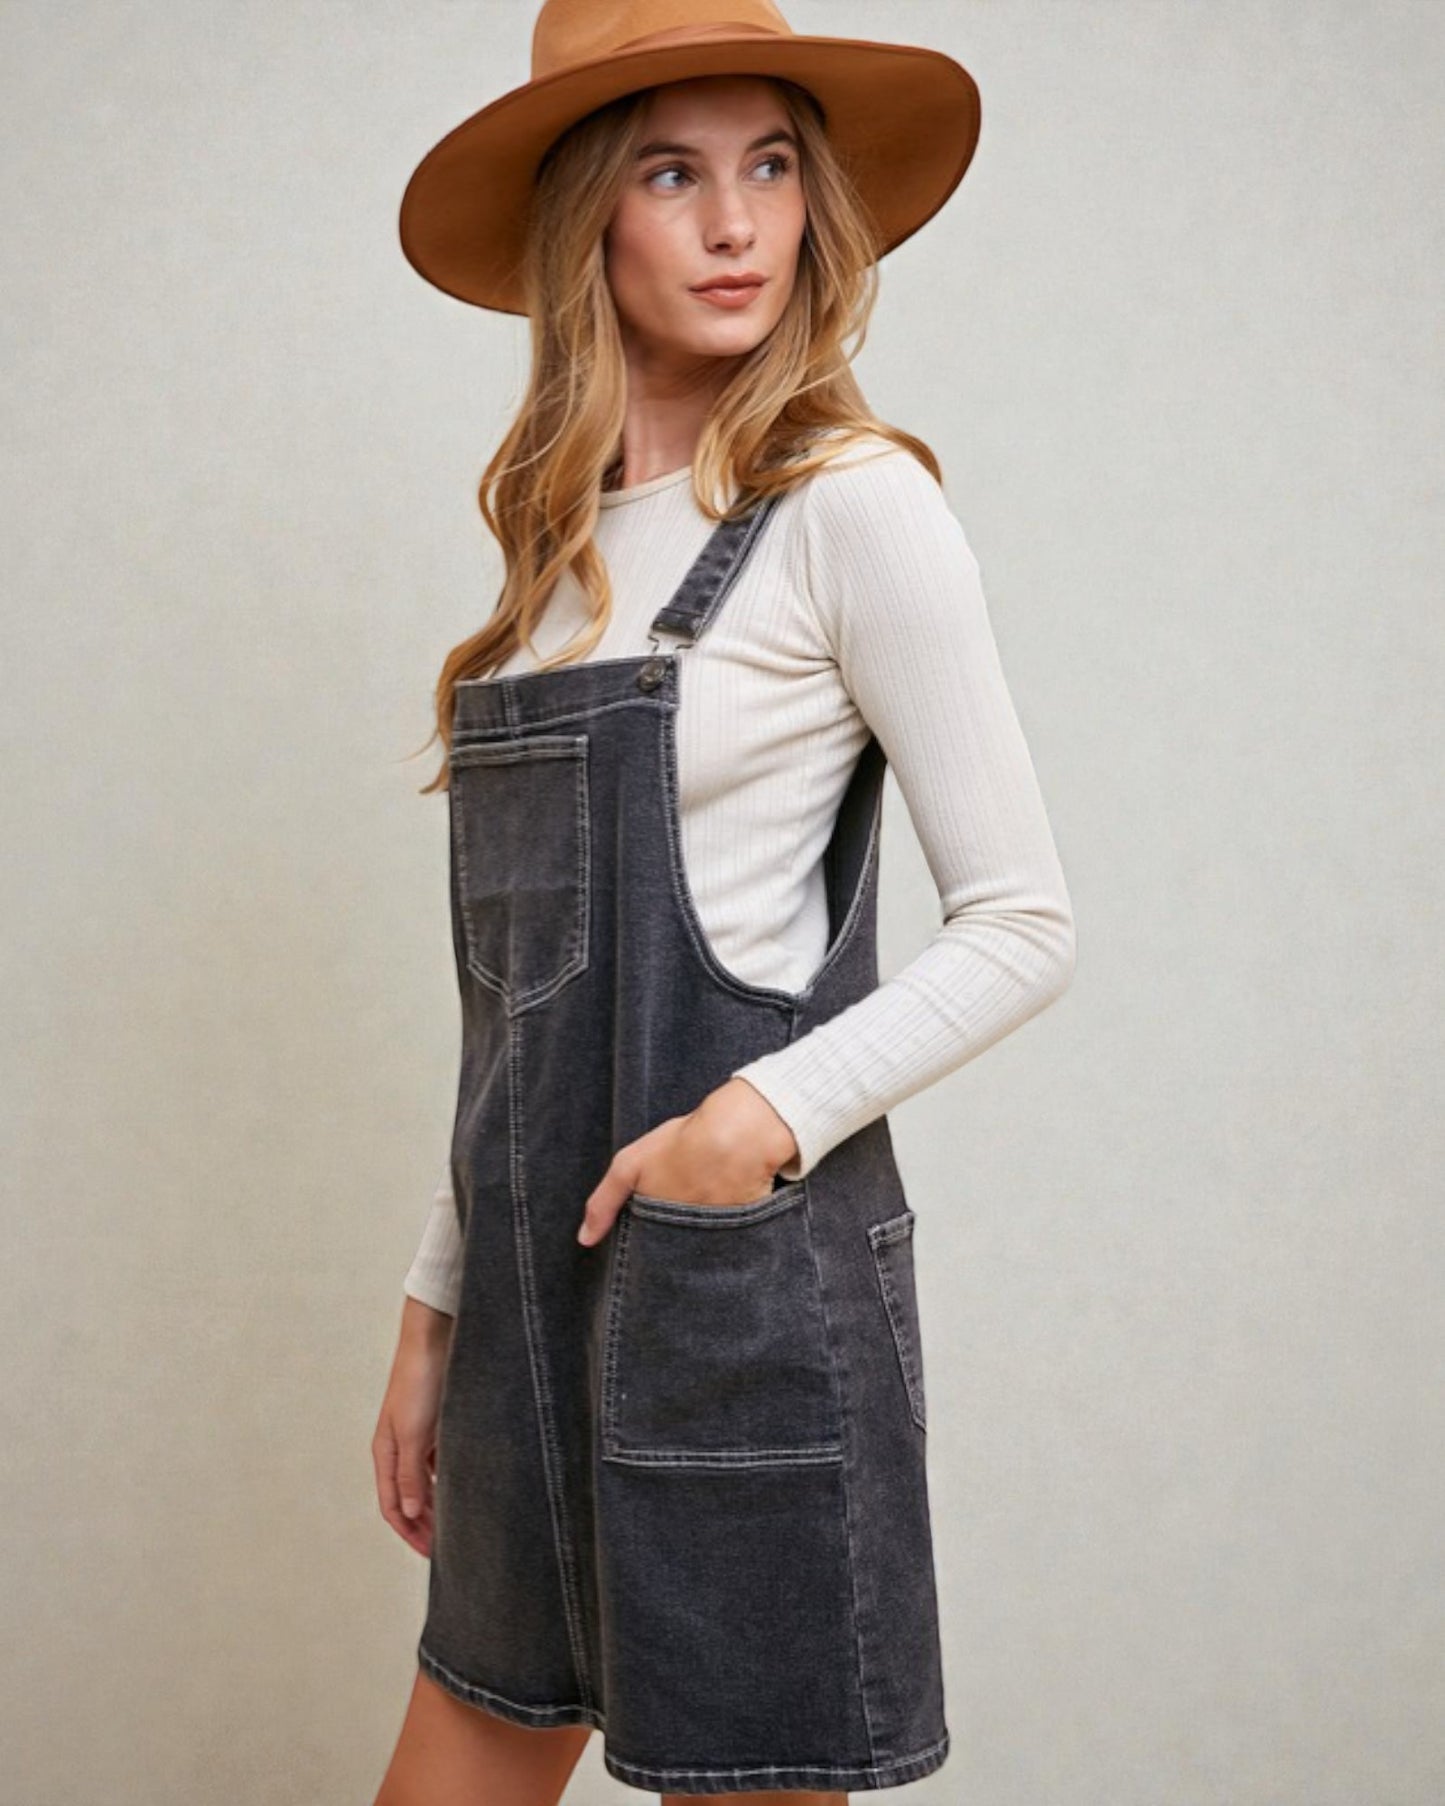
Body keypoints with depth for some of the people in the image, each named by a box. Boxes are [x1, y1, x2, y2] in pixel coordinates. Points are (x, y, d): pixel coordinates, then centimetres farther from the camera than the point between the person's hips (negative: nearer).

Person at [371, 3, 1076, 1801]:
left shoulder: (848, 503, -7)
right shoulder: (564, 540, 12)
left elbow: (1025, 925, -8)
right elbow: (527, 989, 14)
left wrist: (765, 1116, -20)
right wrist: (435, 1306, 14)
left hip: (739, 1265, -6)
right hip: (542, 1272, 7)